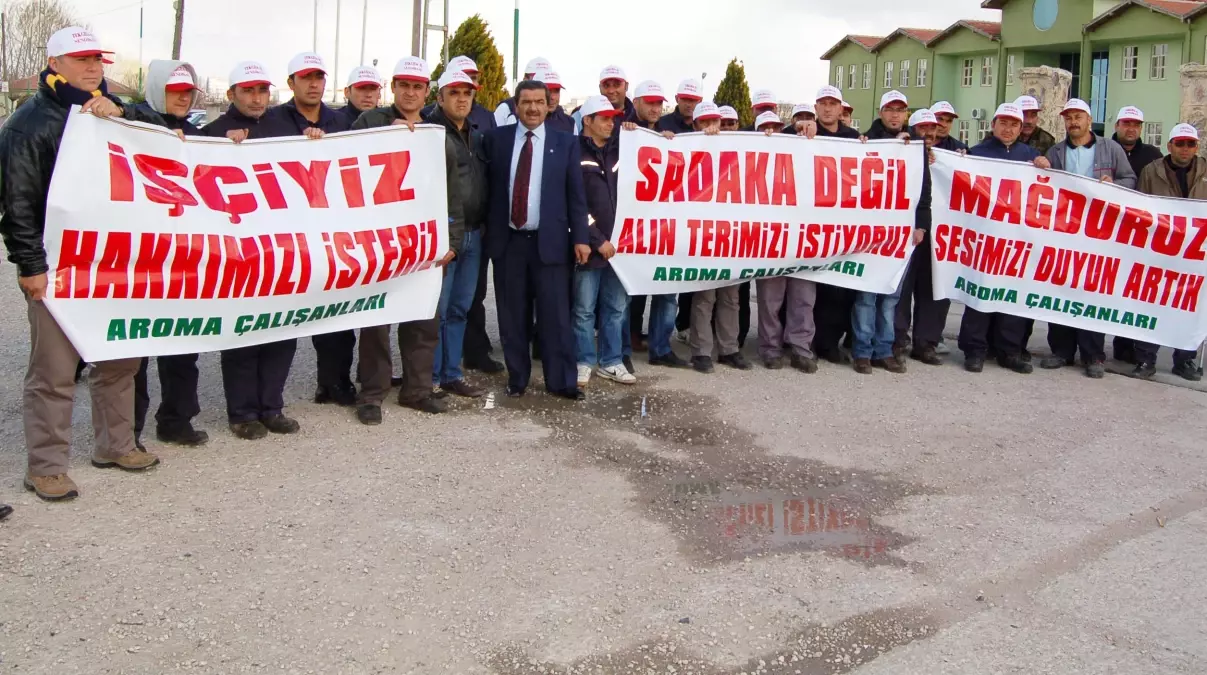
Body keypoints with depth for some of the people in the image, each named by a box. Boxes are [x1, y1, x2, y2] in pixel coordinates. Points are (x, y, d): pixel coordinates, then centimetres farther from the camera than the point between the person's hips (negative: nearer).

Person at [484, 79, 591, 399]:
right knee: (512, 316, 7)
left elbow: (576, 194, 2)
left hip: (549, 240, -1)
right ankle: (517, 377, 19)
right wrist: (486, 228, 2)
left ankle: (561, 381, 8)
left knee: (555, 315, -1)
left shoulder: (566, 142, 4)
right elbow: (487, 184, 8)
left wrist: (580, 237, -4)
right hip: (507, 240, 1)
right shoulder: (497, 138, 6)